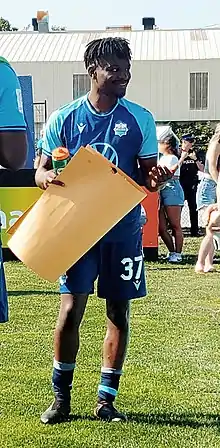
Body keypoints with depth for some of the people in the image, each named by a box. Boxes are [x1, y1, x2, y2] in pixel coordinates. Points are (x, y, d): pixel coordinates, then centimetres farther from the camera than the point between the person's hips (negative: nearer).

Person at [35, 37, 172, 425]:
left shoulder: (140, 119, 1)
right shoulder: (63, 119, 0)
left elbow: (147, 175, 6)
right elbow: (41, 170, 5)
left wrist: (156, 179, -18)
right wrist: (47, 178, -19)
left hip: (124, 229, 1)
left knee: (119, 313, 5)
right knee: (70, 310, -5)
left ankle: (106, 399, 18)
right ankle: (61, 398, 12)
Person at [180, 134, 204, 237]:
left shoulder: (194, 154, 12)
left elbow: (202, 169, 8)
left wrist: (195, 159, -7)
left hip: (193, 184, 4)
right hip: (181, 184, -4)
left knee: (193, 208, 4)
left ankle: (194, 231, 9)